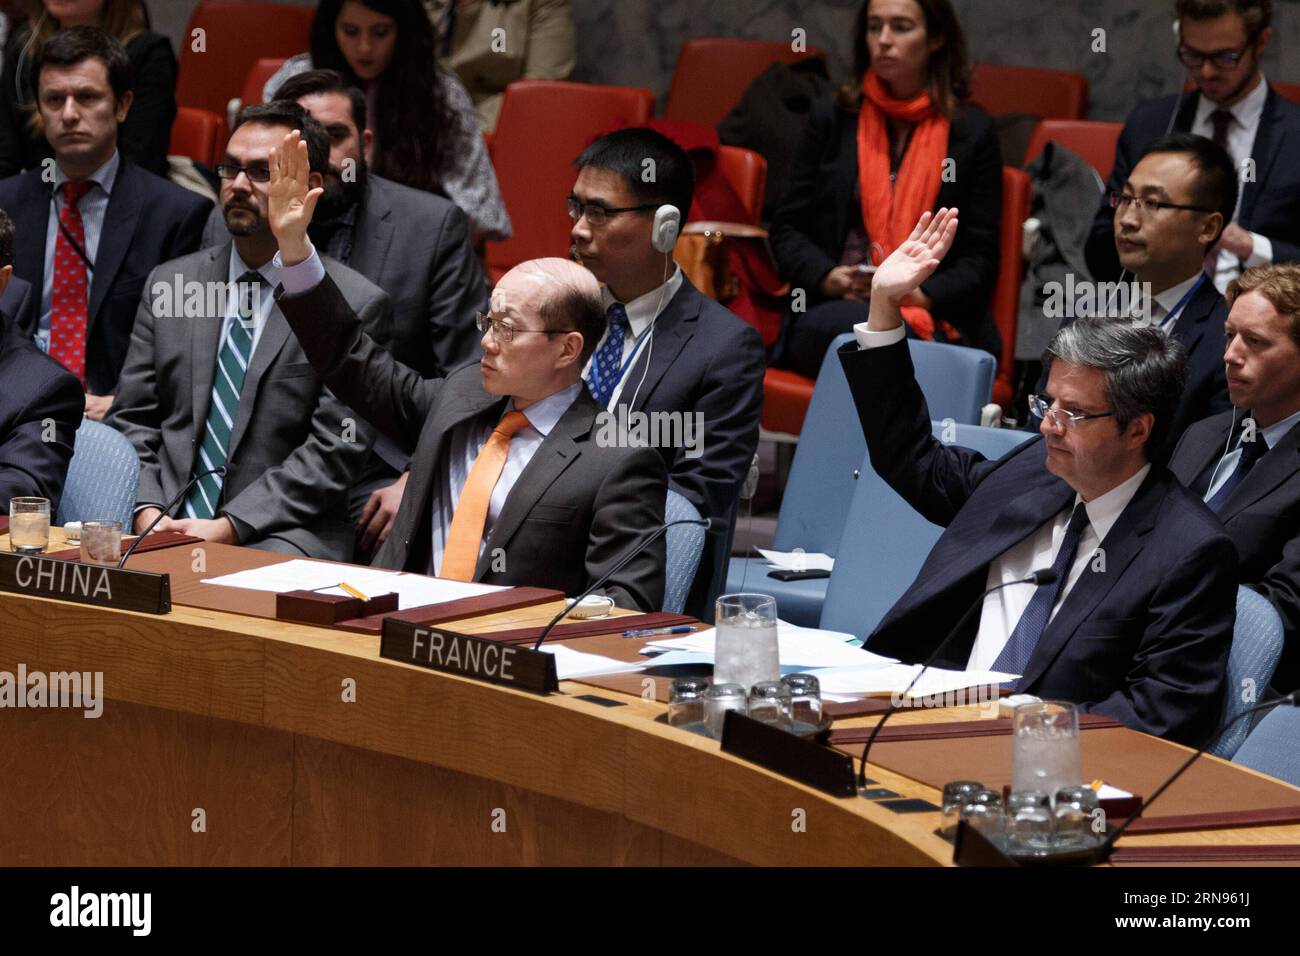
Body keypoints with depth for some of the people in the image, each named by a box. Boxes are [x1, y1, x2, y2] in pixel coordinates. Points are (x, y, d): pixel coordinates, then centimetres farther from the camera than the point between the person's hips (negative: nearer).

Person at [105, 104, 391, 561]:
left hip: (278, 537, -4)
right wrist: (148, 513, -5)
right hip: (165, 526, 4)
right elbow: (133, 418, 14)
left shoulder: (357, 305, 0)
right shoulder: (169, 284, 15)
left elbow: (335, 450, -6)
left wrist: (228, 527, -14)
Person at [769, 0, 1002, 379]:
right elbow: (787, 228, 13)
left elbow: (980, 259, 7)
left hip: (935, 322, -3)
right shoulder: (831, 119, 13)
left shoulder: (972, 131, 9)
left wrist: (920, 295, -11)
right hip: (833, 311, 3)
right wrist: (828, 277, -7)